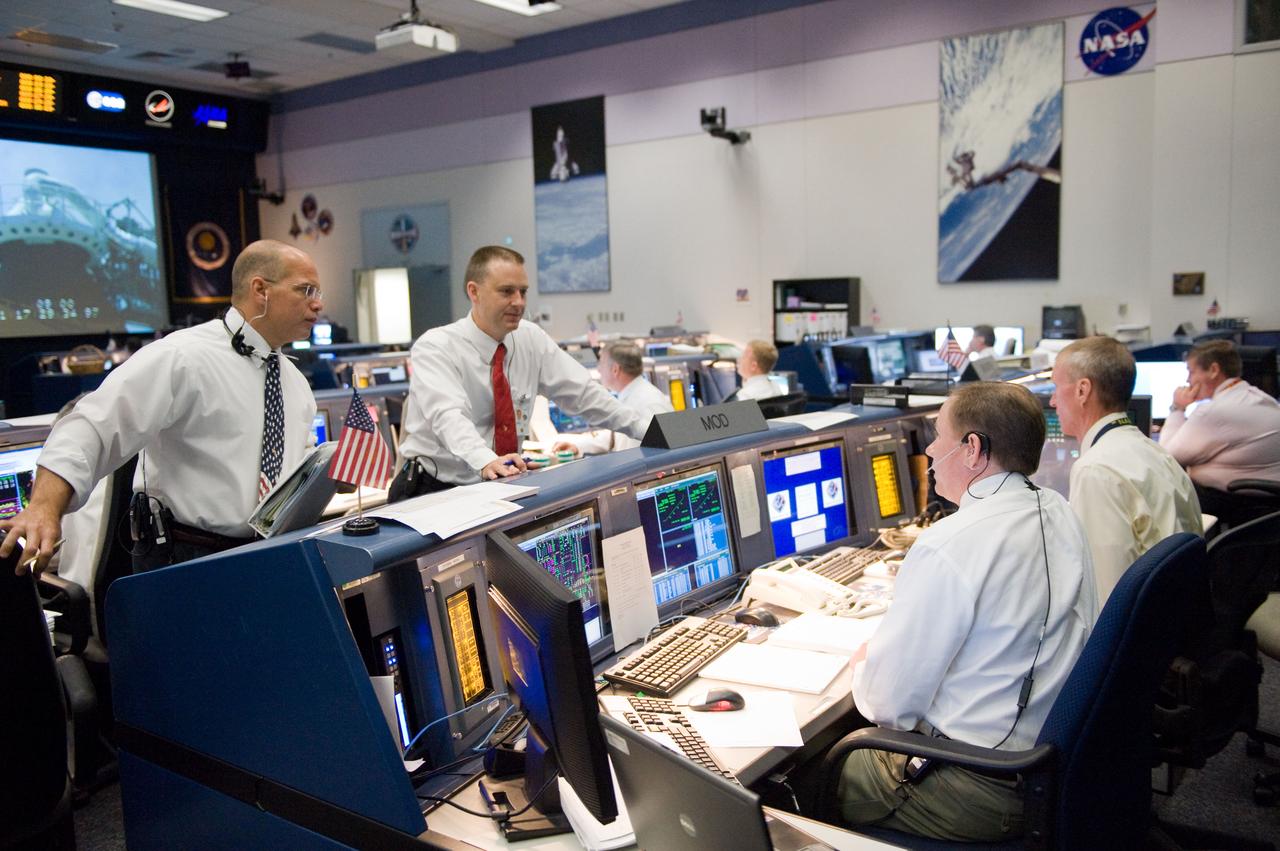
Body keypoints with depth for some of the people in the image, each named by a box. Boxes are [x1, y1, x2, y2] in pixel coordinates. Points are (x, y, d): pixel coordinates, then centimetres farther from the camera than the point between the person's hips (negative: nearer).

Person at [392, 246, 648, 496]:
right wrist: (487, 462, -50)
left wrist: (649, 429, -1)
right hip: (432, 491, -5)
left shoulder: (530, 338, 2)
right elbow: (448, 416, -31)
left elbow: (582, 392, 5)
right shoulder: (434, 347, -15)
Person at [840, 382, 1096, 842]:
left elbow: (889, 703, -19)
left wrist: (863, 664, 3)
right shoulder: (1062, 515, 2)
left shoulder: (947, 546, -26)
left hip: (987, 790, -8)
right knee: (853, 741, 21)